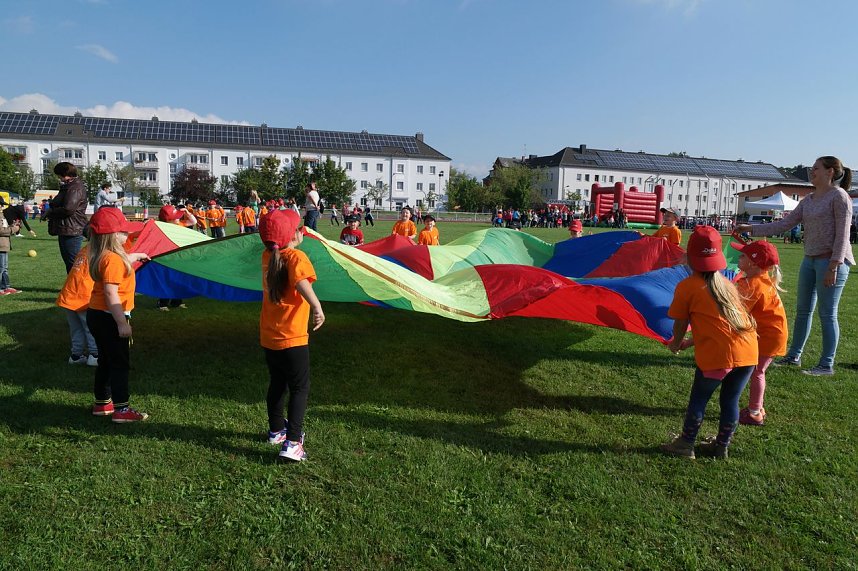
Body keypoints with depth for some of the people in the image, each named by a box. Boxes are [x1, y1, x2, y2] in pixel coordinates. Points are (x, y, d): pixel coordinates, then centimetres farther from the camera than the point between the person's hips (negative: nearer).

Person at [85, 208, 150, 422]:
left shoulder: (101, 255, 7)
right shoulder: (113, 259, -22)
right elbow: (111, 294, -27)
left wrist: (137, 256, 47)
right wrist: (122, 323, -26)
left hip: (96, 315, 10)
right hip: (109, 318, -10)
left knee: (106, 360, 19)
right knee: (120, 363, -1)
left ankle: (102, 403, 30)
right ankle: (121, 410, 6)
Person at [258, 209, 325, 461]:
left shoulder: (268, 256, 5)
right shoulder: (295, 256, -16)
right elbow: (301, 282, -37)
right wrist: (317, 307, -44)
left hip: (268, 335, 7)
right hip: (292, 337, -7)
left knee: (277, 383, 21)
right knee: (300, 387, 1)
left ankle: (276, 430, 35)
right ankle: (292, 442, -5)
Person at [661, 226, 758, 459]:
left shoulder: (686, 286, 0)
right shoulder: (726, 284, 17)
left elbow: (680, 324, 6)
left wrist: (676, 344, 26)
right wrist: (690, 342, 35)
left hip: (717, 355, -5)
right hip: (748, 351, 5)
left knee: (699, 398, 13)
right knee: (730, 400, 19)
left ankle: (685, 444, 24)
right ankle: (721, 447, 33)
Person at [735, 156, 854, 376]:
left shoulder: (839, 196, -8)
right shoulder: (808, 200, 13)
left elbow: (843, 234, -13)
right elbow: (784, 224, 11)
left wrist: (833, 266, -19)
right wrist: (751, 229, 4)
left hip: (832, 260, -8)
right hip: (810, 259, 8)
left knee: (827, 314, -2)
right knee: (802, 310, 14)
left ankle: (827, 365, 9)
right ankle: (794, 355, 26)